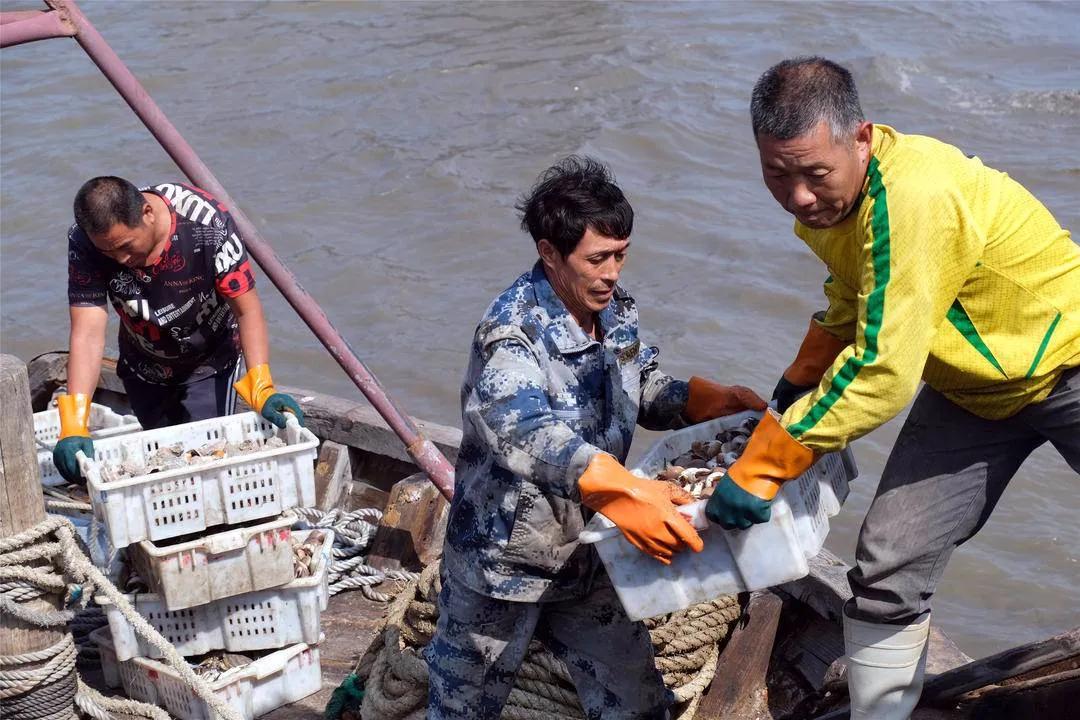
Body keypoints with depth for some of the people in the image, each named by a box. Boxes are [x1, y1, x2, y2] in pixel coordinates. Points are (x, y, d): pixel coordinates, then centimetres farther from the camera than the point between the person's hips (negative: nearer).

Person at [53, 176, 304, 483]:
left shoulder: (207, 225, -35)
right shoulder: (84, 242, -29)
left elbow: (247, 311, -29)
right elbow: (88, 333, -33)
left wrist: (261, 389, -42)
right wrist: (73, 426, -43)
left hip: (210, 363, -2)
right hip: (144, 365, 2)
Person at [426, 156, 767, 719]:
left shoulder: (616, 312, -2)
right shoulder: (511, 331, -26)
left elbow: (645, 388, 15)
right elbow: (524, 431, -44)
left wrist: (716, 399, -5)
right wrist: (626, 493, -55)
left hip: (585, 561, 6)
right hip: (503, 562, -6)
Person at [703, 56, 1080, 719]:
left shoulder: (914, 197, -35)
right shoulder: (827, 195, -8)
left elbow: (882, 373, -35)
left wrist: (759, 469, -31)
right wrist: (798, 385, 5)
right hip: (971, 388, 7)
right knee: (888, 569, -2)